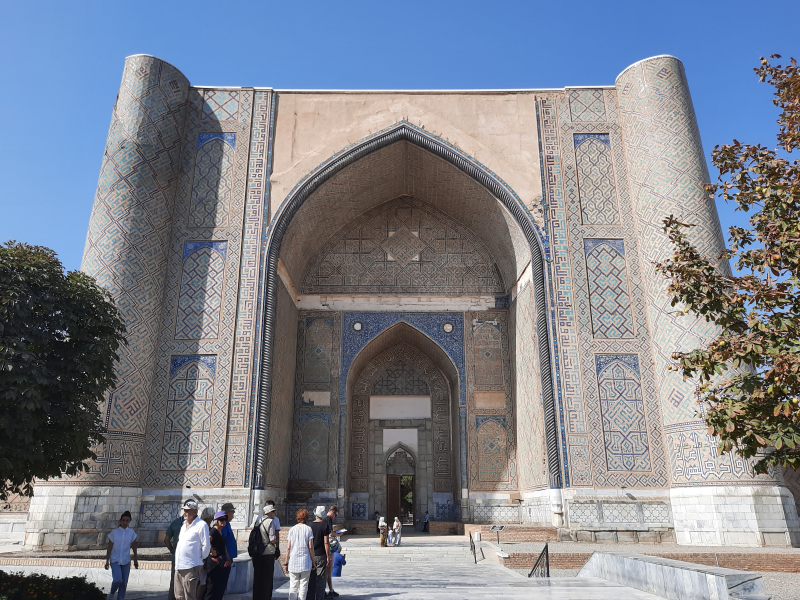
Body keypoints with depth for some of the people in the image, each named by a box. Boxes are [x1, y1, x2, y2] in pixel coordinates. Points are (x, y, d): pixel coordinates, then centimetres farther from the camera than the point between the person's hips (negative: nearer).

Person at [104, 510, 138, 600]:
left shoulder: (132, 533, -1)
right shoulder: (114, 532, -6)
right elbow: (109, 548, -1)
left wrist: (135, 560, 12)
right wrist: (107, 561, 0)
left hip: (126, 561, 2)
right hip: (115, 560, -2)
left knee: (124, 583, 3)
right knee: (117, 580, -18)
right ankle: (112, 593, 12)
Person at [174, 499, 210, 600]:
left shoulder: (201, 525, -11)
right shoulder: (184, 523, 14)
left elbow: (206, 545, -10)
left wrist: (202, 558, 0)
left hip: (191, 567, -8)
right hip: (178, 566, 8)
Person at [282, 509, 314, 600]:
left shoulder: (292, 530, 4)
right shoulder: (308, 529, 0)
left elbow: (288, 548, 2)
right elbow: (310, 547, -4)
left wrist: (285, 563, 7)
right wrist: (313, 562, 4)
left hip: (293, 562, 2)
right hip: (305, 561, -2)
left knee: (293, 586, 8)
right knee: (303, 586, 5)